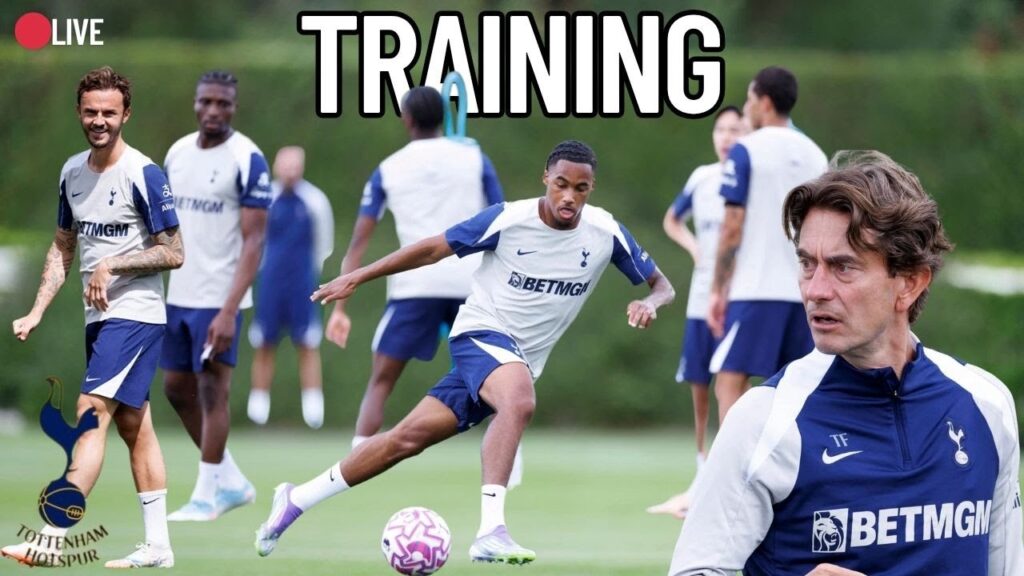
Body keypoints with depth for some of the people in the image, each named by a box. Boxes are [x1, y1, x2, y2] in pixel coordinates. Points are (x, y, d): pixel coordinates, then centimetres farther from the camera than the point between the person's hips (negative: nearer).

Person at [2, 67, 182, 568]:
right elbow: (62, 248, 18)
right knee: (133, 425, 10)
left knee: (91, 414, -16)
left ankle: (53, 539, -23)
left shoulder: (144, 174, -13)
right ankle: (157, 546, 15)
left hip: (135, 313, -8)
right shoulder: (72, 171, 10)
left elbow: (173, 253, -11)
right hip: (99, 317, 8)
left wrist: (112, 265, -18)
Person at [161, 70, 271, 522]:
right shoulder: (177, 153, 8)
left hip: (218, 298, -7)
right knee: (177, 388, 10)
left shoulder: (248, 160, -11)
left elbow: (253, 241, -14)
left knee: (212, 389, -3)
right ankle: (232, 481, 22)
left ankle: (207, 495, 5)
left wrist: (229, 311, -21)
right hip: (179, 295, 7)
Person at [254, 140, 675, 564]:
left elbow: (661, 286, 4)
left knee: (409, 438, 2)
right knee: (519, 401, -37)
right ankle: (490, 533, -41)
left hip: (518, 361, 4)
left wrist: (649, 303, -21)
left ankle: (296, 500, 14)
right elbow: (433, 250, -4)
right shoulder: (508, 219, -15)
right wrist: (357, 277, -5)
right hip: (481, 333, -4)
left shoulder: (606, 233, -6)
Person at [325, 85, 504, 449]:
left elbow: (358, 244, 5)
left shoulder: (388, 170, 8)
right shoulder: (474, 159, 8)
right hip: (472, 282, 1)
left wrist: (340, 307, 4)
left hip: (415, 285, -1)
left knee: (380, 382, 4)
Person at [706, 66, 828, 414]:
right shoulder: (814, 154, 12)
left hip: (755, 291, -6)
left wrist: (717, 290, -4)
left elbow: (732, 227, -8)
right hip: (804, 291, 6)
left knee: (729, 383, -7)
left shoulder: (746, 152, -5)